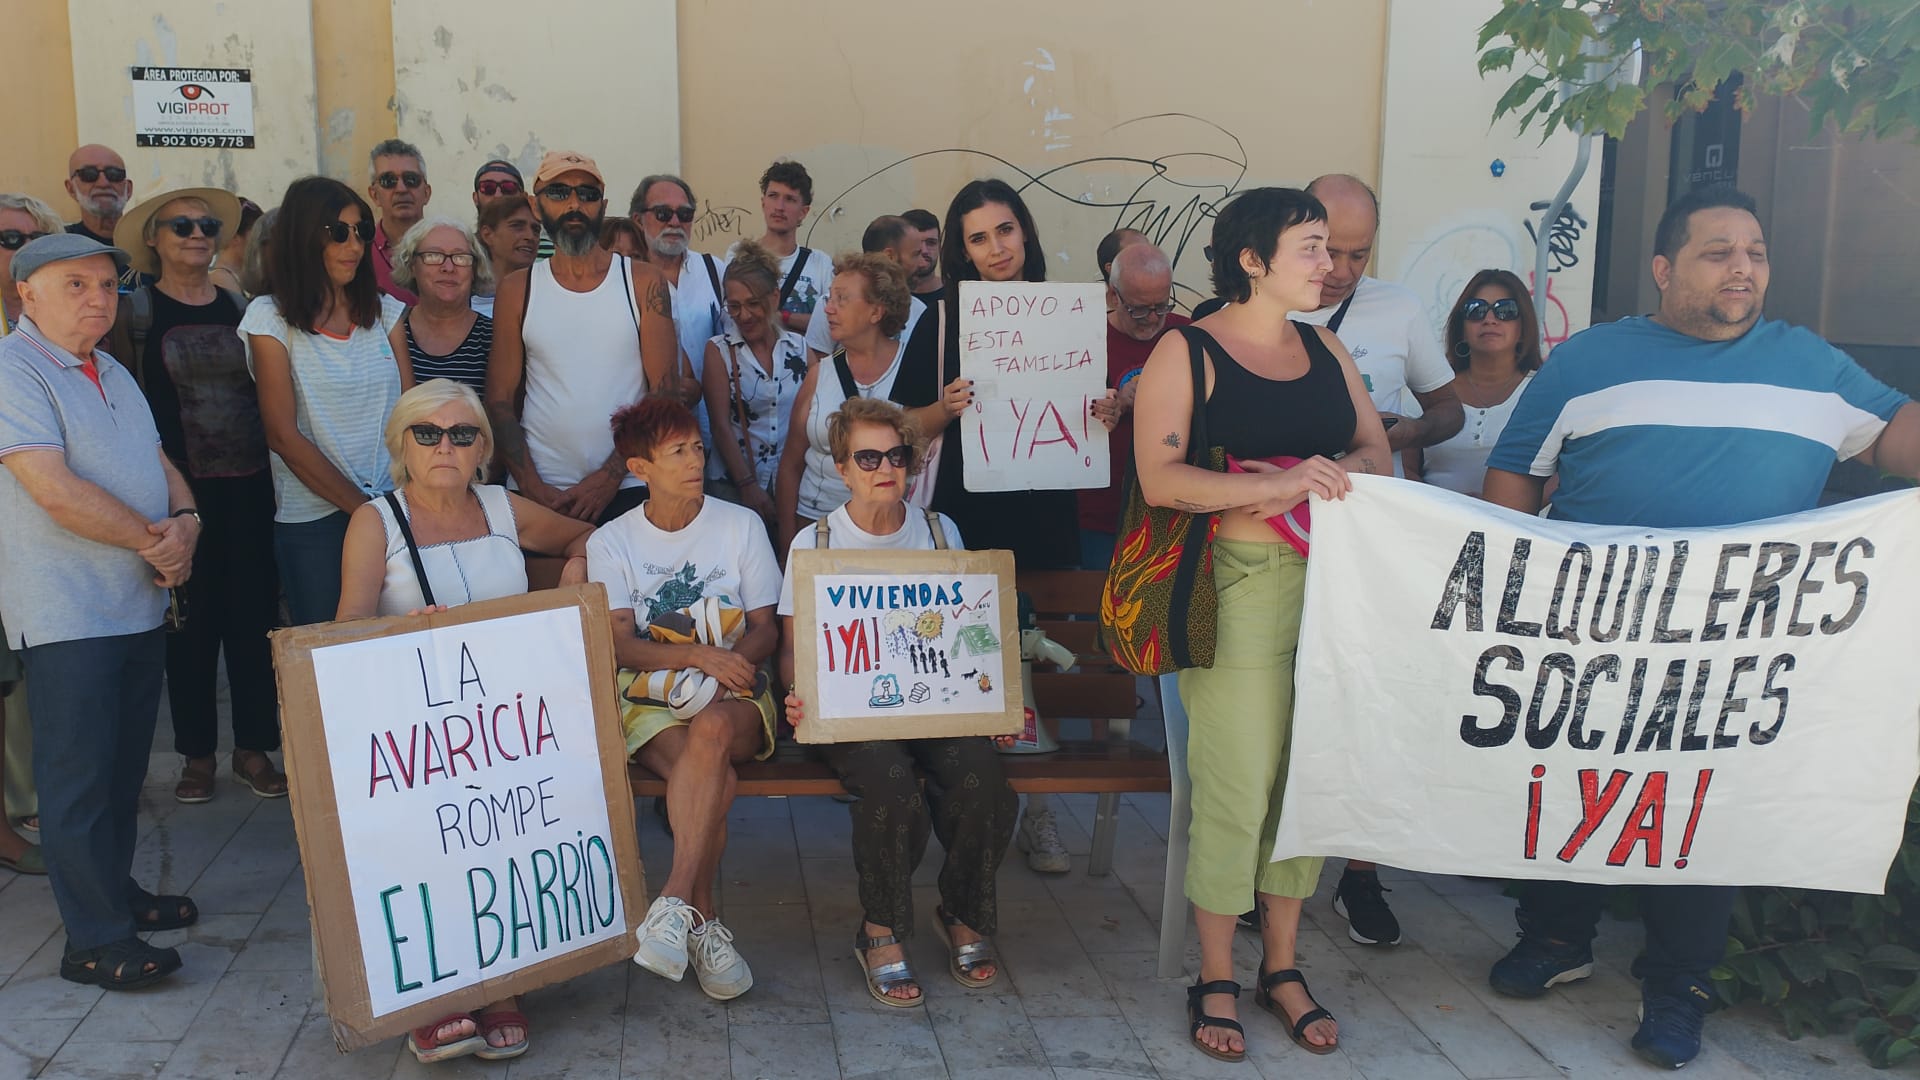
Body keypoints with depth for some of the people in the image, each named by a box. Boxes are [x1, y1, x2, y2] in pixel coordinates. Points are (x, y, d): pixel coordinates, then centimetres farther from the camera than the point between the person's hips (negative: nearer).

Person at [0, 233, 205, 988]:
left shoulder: (112, 374, 17)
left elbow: (159, 464, 17)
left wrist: (187, 520, -5)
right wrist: (156, 541, -12)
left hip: (141, 604, 8)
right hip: (68, 612, -8)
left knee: (126, 763, 15)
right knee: (80, 775, -3)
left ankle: (116, 888, 29)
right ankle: (96, 940, 3)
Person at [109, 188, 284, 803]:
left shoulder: (240, 308, 10)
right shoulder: (135, 309, 1)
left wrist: (277, 472, 8)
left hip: (250, 487, 3)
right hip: (181, 491, -2)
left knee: (254, 613, 4)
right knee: (192, 618, 4)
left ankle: (253, 747, 17)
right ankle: (197, 753, 18)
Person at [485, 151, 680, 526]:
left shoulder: (642, 281, 3)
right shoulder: (517, 290, 6)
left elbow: (665, 393, -3)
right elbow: (500, 401, 4)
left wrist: (610, 476, -11)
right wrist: (532, 488, -8)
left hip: (628, 491, -1)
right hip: (541, 493, 1)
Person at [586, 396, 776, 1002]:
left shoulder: (740, 525, 8)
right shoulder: (611, 543, 7)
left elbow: (766, 629, 8)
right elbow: (619, 646, -3)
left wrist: (734, 663, -16)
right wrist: (698, 655, -20)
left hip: (734, 699, 1)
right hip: (649, 699, -1)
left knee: (711, 730, -37)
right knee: (714, 780, -33)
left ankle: (674, 904, -38)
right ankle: (702, 922, -21)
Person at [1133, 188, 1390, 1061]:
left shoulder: (1326, 349, 16)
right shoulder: (1186, 352, -3)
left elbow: (1376, 452, 12)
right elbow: (1159, 479, -13)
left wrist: (1333, 476, -11)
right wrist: (1280, 481, -23)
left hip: (1331, 585, 6)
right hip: (1239, 586, -5)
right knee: (1238, 784, -5)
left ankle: (1283, 968, 24)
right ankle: (1216, 981, 14)